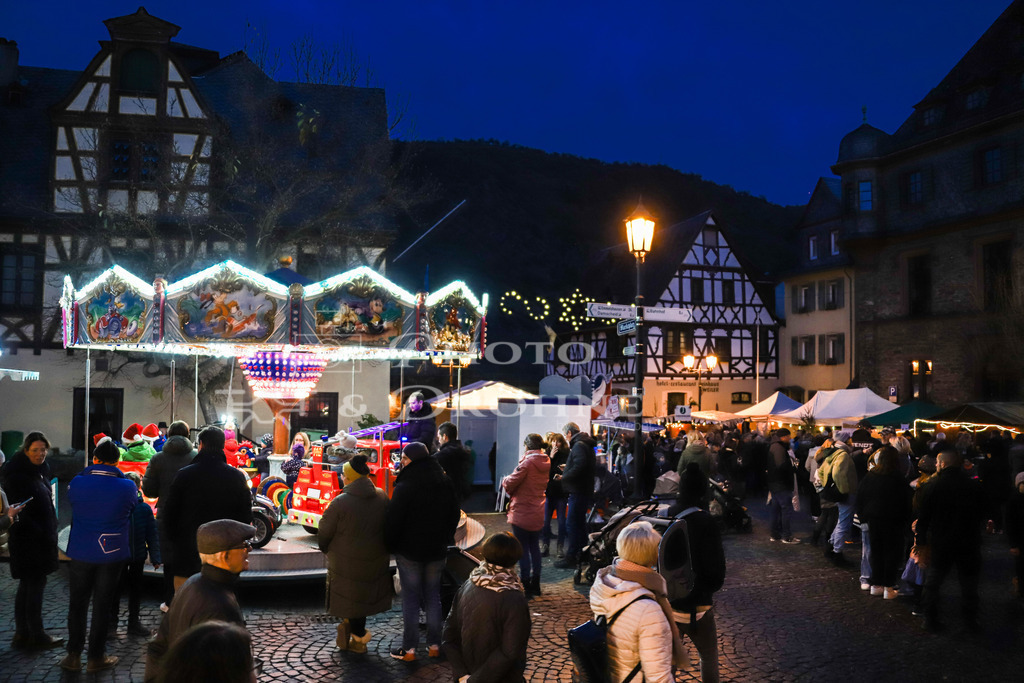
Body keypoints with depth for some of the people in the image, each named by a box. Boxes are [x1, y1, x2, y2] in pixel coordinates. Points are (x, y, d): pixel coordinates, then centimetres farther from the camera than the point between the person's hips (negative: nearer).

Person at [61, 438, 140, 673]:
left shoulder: (77, 483, -9)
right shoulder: (127, 487, -11)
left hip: (81, 553, 1)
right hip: (112, 554, -1)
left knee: (77, 604, 13)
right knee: (102, 605, 7)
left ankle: (73, 655, 20)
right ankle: (96, 657, 15)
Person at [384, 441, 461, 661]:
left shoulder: (405, 487, -18)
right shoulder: (445, 484, 2)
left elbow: (393, 520, -16)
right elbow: (454, 515, 12)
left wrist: (390, 544, -1)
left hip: (409, 551, -5)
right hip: (436, 550, 5)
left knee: (411, 597, 4)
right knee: (433, 596, 14)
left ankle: (409, 649, 8)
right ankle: (434, 645, 18)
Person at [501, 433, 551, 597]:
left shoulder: (527, 462, -19)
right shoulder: (546, 462, 5)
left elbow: (511, 483, -18)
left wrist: (504, 481, 5)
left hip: (522, 512, -7)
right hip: (538, 513, 7)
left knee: (523, 549, 1)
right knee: (535, 547, 16)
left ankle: (525, 584, 5)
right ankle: (535, 584, 23)